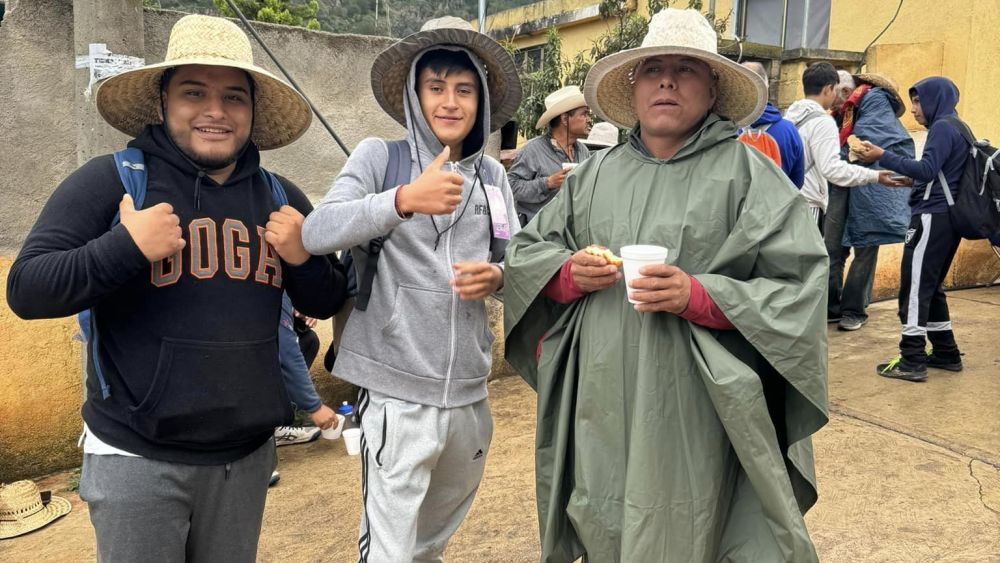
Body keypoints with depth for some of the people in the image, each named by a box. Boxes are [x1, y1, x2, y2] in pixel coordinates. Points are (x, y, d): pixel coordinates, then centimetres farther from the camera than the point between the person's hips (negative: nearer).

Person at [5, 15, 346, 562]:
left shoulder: (280, 197, 5)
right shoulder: (109, 181, -7)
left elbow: (326, 302, 11)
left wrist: (302, 259, -10)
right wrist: (127, 247, -24)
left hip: (248, 455, 4)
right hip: (137, 458, -4)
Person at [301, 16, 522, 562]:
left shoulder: (492, 173, 7)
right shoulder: (379, 156, -5)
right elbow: (316, 233, -19)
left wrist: (496, 276, -11)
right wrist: (405, 199, -33)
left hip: (469, 390, 5)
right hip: (397, 391, -5)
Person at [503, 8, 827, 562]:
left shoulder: (747, 173, -2)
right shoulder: (595, 174, 10)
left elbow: (799, 287, -8)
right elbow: (526, 251, 15)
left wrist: (698, 298, -21)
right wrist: (567, 274, -7)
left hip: (696, 410, -3)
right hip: (601, 407, 4)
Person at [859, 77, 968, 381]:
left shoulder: (942, 127, -10)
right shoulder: (956, 127, 20)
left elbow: (927, 169, -21)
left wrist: (884, 157, -20)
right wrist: (913, 181, 15)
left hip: (932, 217, -10)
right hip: (947, 217, 10)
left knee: (915, 288, -8)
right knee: (930, 287, 15)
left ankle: (912, 360, -7)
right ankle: (946, 353, 19)